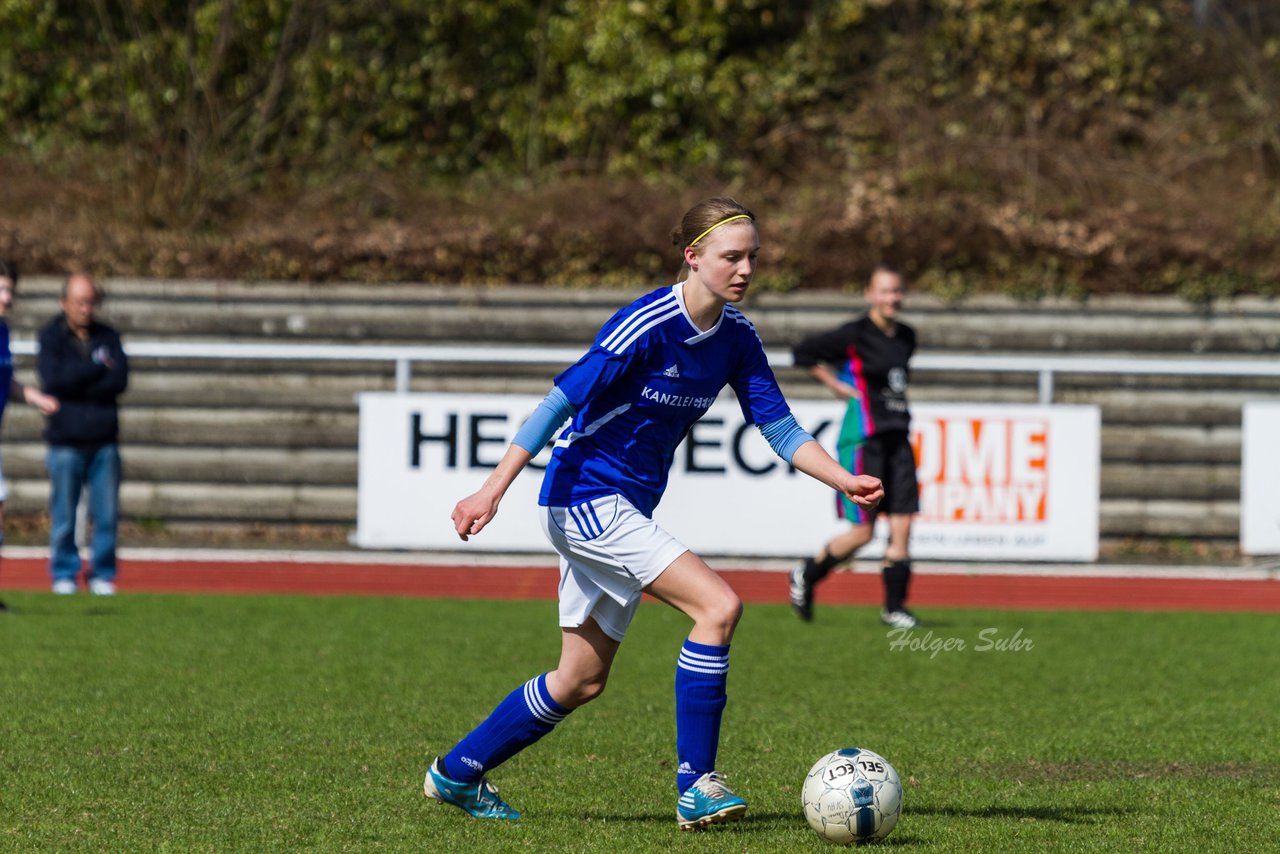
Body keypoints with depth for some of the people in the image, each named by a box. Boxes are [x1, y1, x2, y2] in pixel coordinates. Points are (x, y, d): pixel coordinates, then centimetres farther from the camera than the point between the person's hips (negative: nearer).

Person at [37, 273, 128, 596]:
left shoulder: (107, 336, 9)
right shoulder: (50, 337, 1)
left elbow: (120, 380, -4)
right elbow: (53, 379, -14)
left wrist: (76, 384, -11)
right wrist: (97, 366, -8)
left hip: (104, 439, 3)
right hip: (66, 439, -2)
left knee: (107, 514, 2)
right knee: (63, 515, 0)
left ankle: (102, 575, 13)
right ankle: (64, 575, 13)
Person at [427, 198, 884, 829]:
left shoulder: (736, 337, 2)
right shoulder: (647, 326, -20)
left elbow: (778, 426, 5)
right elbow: (559, 403, -20)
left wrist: (845, 482, -10)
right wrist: (494, 489, -24)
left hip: (626, 509, 9)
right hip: (585, 497, -9)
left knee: (582, 681, 15)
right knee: (719, 606, -20)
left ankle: (456, 774, 29)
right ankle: (696, 787, -16)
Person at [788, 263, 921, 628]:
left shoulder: (906, 337, 12)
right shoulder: (854, 335, -9)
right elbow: (802, 352, -9)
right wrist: (835, 384, -8)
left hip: (897, 437, 6)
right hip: (863, 439, -6)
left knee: (901, 525, -1)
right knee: (861, 532, -5)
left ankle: (894, 606, 6)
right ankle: (807, 574, 18)